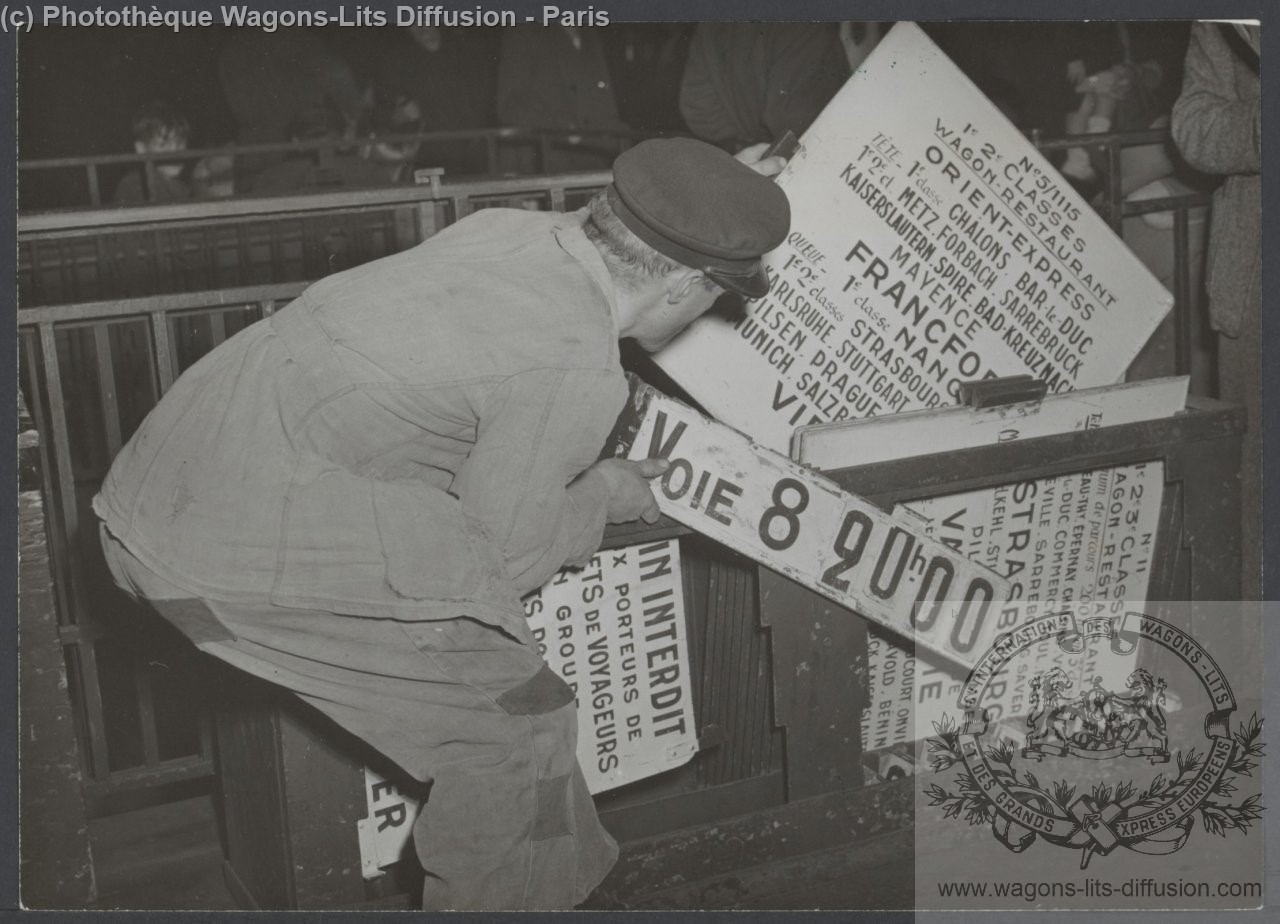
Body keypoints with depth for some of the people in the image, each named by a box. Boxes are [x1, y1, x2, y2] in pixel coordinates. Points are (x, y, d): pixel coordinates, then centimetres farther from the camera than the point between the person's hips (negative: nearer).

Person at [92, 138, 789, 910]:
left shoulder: (509, 227, 5)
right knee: (516, 722, 2)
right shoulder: (578, 370, -18)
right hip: (248, 561, -9)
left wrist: (703, 202, 33)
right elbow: (501, 562, -9)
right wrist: (599, 498, 8)